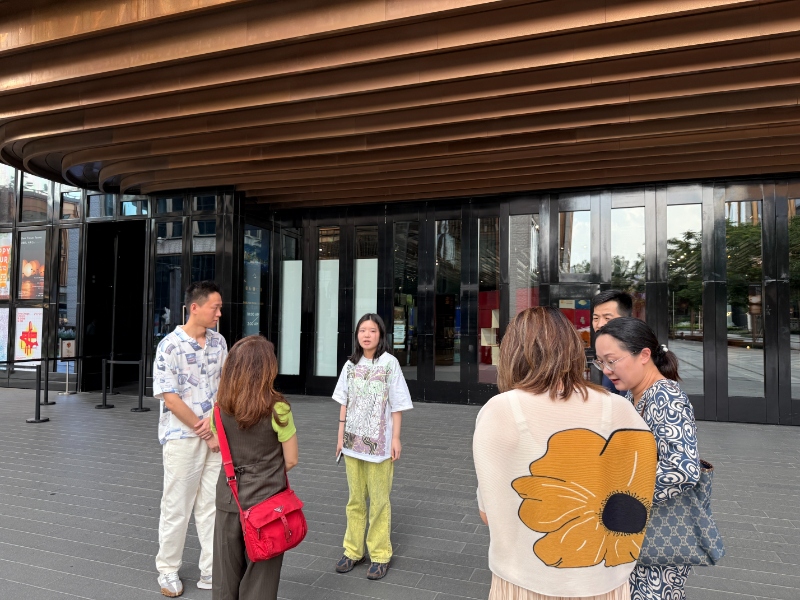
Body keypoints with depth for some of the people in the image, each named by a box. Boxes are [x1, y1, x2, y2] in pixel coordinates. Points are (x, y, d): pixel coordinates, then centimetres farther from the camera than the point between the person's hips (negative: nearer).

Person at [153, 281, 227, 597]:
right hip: (182, 437, -4)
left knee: (212, 505, 10)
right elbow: (169, 397, -14)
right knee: (176, 506, 8)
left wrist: (213, 421, -10)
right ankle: (168, 570, 28)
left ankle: (211, 570, 22)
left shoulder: (218, 342, 3)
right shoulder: (169, 346, -12)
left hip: (215, 436, 5)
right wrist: (204, 433, -11)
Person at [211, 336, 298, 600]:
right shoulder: (277, 408, -18)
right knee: (259, 576, 13)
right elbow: (291, 461, -10)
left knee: (226, 573, 20)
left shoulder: (221, 407, -6)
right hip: (265, 501, -3)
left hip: (228, 500, 4)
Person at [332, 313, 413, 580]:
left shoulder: (390, 363, -7)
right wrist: (341, 435, 7)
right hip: (353, 441, 4)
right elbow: (344, 403, 9)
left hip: (379, 443, -4)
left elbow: (397, 405, -5)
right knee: (355, 499, 15)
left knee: (379, 500, 7)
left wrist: (396, 438, -7)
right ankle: (353, 550, 30)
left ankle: (379, 555, 22)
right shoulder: (351, 365, 5)